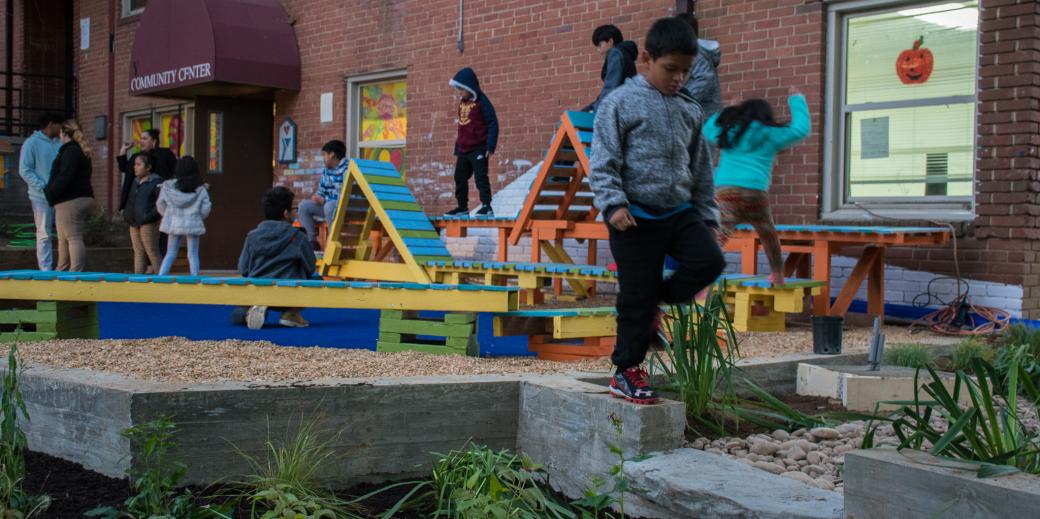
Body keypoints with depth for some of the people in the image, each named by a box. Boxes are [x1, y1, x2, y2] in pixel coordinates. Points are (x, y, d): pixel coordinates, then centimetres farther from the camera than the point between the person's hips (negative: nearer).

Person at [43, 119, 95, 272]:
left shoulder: (70, 152, -12)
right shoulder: (81, 152, 18)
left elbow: (65, 177, -21)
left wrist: (50, 193, -12)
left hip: (70, 201, -10)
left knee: (73, 237, -10)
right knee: (63, 237, 17)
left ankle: (76, 272, -11)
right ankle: (62, 271, 23)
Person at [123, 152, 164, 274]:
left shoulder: (156, 182, -9)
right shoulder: (136, 182, 17)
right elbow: (130, 201, 28)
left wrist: (150, 215, -20)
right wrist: (126, 214, 16)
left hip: (148, 223, -8)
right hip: (134, 223, 8)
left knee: (152, 252, -6)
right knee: (138, 251, 10)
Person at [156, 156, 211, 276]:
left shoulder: (168, 186, -2)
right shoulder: (200, 189, -5)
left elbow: (160, 204, 4)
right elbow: (206, 208, -5)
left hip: (174, 224, 2)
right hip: (193, 224, -2)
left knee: (170, 254, 11)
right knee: (193, 255, 5)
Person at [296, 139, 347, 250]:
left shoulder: (347, 168, -16)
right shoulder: (326, 171, 12)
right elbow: (321, 191, 17)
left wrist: (324, 200, -25)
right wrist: (317, 197, -9)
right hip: (329, 204, 9)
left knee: (329, 206, -38)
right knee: (304, 205, -4)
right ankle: (311, 241, -5)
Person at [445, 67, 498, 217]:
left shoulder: (481, 102, -10)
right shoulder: (462, 103, 13)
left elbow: (493, 124, -13)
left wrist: (490, 146, -18)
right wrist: (457, 150, 20)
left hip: (478, 148, -8)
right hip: (463, 149, 8)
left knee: (481, 177, -9)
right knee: (460, 177, 12)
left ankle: (486, 207, -8)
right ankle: (462, 206, 22)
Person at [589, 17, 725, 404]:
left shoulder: (689, 110, 11)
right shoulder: (621, 103, -4)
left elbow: (701, 168, 18)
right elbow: (603, 161, -8)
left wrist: (705, 215, 15)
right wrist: (613, 204, -20)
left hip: (679, 212, 5)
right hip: (635, 217, -5)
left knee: (710, 261, -16)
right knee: (636, 296, -2)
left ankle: (657, 300, 10)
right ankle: (626, 372, 14)